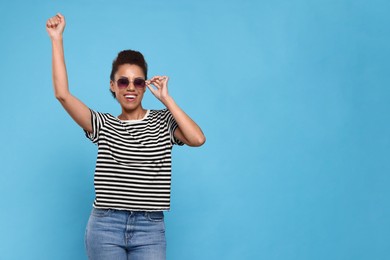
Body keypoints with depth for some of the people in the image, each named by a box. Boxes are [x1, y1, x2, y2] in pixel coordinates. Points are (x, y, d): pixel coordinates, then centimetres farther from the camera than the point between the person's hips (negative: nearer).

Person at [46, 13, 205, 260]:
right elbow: (62, 94, -6)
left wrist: (165, 98, -9)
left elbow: (198, 139, -14)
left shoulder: (163, 121, 4)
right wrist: (57, 39, -7)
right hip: (105, 225, 1)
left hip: (150, 228, 0)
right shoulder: (104, 125, 6)